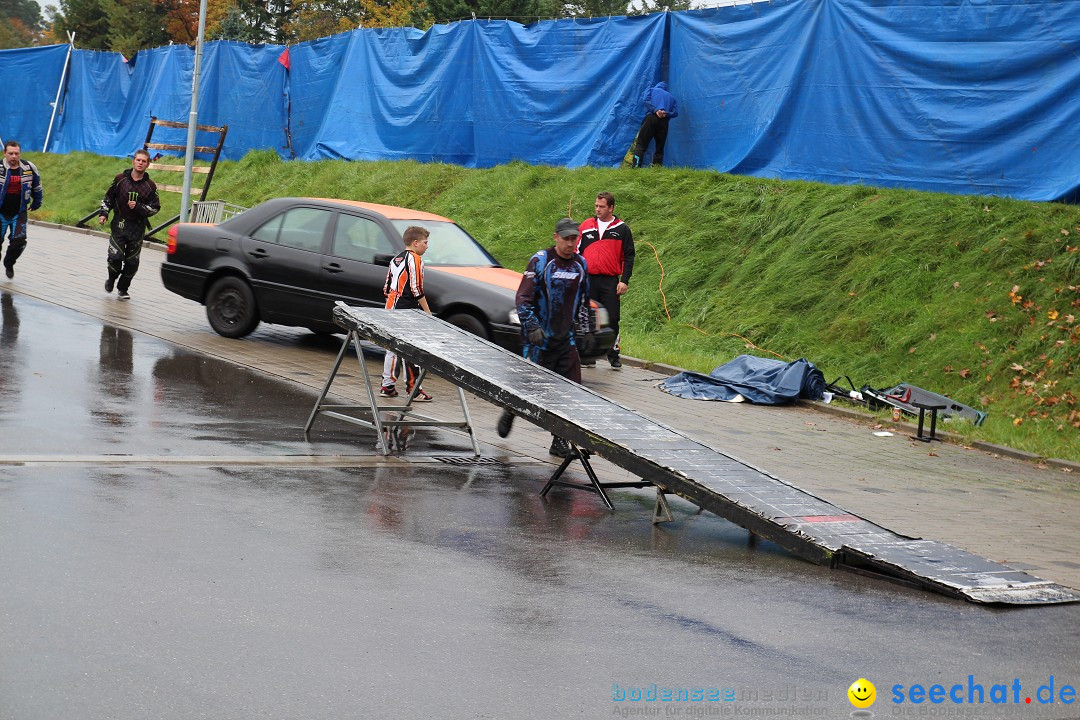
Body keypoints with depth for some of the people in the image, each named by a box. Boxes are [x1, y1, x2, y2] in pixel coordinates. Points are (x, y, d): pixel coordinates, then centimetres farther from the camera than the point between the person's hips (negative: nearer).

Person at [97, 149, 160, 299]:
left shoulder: (150, 186, 2)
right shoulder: (120, 179, 2)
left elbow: (155, 208, 3)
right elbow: (108, 198, 13)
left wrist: (138, 207, -12)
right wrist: (103, 213, 0)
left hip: (138, 228, 1)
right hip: (119, 225, -1)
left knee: (132, 262, 3)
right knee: (115, 256, -12)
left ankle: (122, 289, 20)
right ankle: (111, 280, 18)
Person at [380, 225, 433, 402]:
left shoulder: (396, 259, 17)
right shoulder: (414, 259, -10)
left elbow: (387, 288, 20)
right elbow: (417, 289, -16)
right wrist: (428, 312, -12)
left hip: (391, 309, 9)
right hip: (407, 311, -9)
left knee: (393, 347, 14)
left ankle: (388, 386, 17)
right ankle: (414, 389, -6)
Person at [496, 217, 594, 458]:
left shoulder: (581, 265, 9)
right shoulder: (540, 261, -8)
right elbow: (523, 298, -10)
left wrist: (586, 331, 19)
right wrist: (532, 327, -19)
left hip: (566, 339, 5)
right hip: (539, 339, -5)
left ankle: (559, 441, 7)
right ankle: (510, 411, 32)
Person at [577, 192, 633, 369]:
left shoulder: (622, 229, 4)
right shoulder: (586, 226, 9)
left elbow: (629, 256, 4)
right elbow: (577, 252, 14)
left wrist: (624, 281, -4)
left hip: (610, 282, -2)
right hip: (588, 281, 2)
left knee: (612, 320, -2)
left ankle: (613, 355, 8)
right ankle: (588, 356, 11)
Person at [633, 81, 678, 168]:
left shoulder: (652, 90, 22)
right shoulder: (671, 97, 29)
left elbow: (645, 99, 0)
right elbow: (675, 112, 13)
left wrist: (655, 110, -7)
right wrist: (666, 113, -1)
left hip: (651, 118, -3)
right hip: (664, 121, 3)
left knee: (641, 144, -7)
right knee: (659, 148, 8)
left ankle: (636, 167, -22)